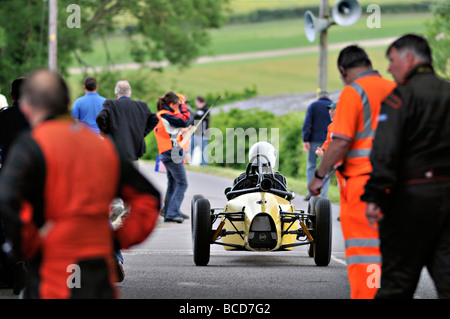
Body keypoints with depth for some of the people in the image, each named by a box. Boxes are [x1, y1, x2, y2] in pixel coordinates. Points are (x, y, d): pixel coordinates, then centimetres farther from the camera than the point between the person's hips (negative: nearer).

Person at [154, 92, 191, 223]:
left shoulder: (159, 116, 13)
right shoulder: (167, 116, -16)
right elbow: (185, 121, -18)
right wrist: (183, 107, -4)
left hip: (165, 154, 10)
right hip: (173, 154, -10)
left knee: (172, 183, 16)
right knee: (182, 184, -6)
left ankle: (168, 213, 18)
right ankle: (173, 213, -11)